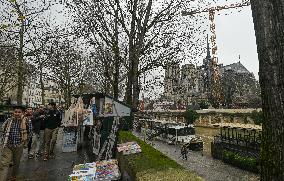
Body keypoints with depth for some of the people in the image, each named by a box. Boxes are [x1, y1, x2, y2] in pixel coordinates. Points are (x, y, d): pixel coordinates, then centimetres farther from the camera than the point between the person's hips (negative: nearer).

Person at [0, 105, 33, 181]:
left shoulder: (26, 122, -9)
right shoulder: (8, 120, -3)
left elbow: (30, 133, 3)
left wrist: (24, 140, 1)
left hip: (18, 146, 0)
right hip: (6, 146, 1)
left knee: (16, 163, 18)